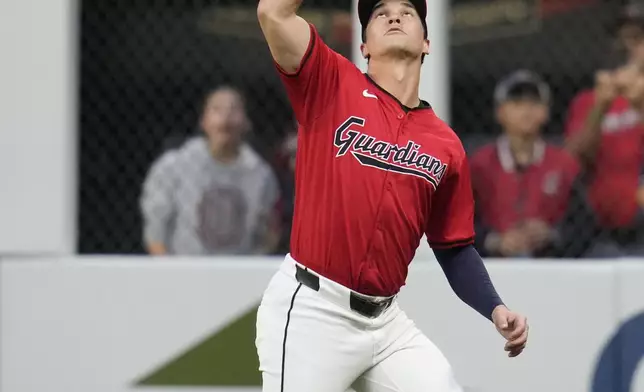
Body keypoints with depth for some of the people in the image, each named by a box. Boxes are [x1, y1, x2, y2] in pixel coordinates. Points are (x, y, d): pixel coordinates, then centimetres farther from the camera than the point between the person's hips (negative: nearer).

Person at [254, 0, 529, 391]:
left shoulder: (446, 144, 10)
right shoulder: (332, 85, 0)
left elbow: (454, 248, 16)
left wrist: (495, 309, 2)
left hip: (387, 322, 5)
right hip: (311, 310, -4)